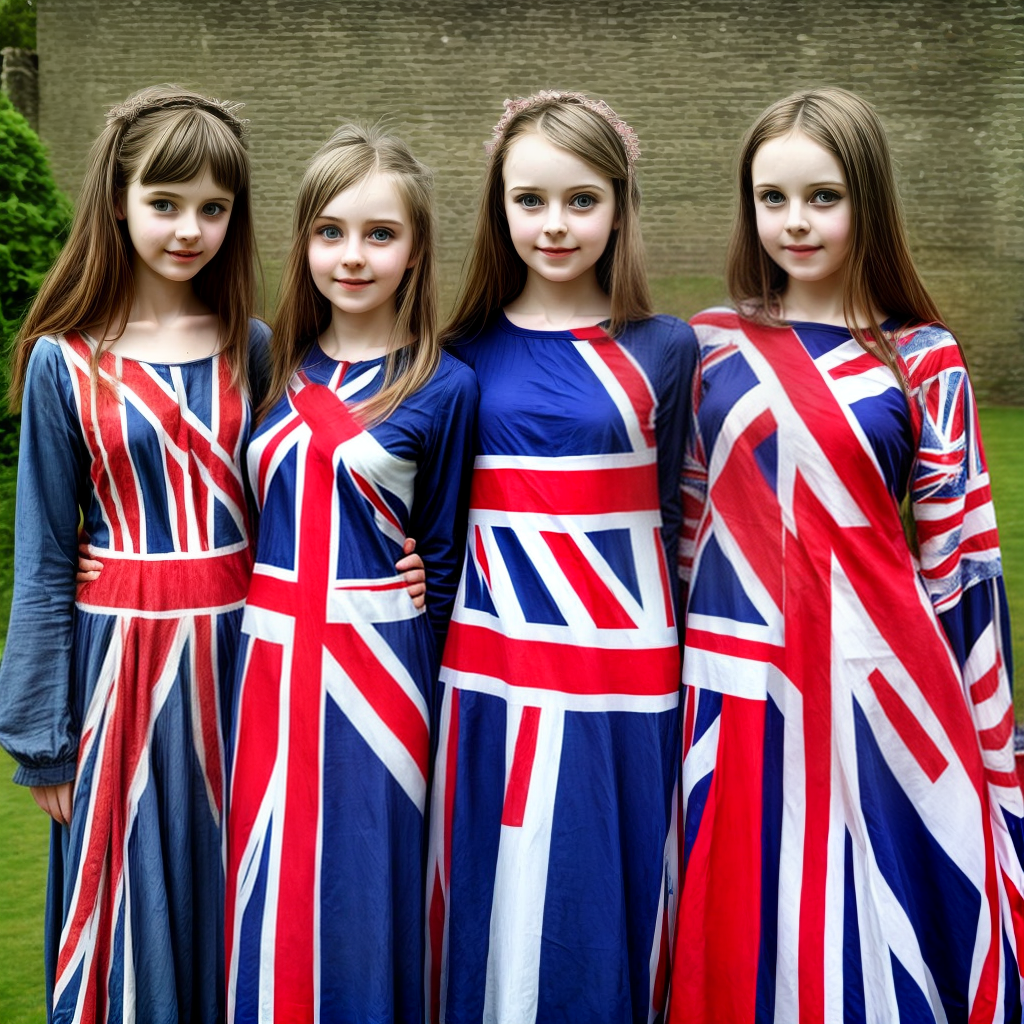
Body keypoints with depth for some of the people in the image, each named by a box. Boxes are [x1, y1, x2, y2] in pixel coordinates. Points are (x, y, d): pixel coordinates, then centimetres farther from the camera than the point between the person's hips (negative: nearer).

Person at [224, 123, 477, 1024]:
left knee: (364, 898, 7)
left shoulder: (445, 389, -6)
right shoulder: (281, 375, 7)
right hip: (273, 669, 4)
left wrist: (416, 677, -2)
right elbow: (265, 525, 14)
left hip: (377, 672, -4)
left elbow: (443, 560, -2)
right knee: (274, 900, 11)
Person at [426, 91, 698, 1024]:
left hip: (621, 672, -1)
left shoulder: (664, 352, 2)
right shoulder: (468, 355, 3)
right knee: (499, 919, 7)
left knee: (608, 916, 7)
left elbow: (667, 520, 6)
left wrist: (661, 643, 4)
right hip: (495, 679, 1)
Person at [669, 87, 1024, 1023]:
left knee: (876, 933, 8)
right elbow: (682, 530, 11)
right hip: (739, 699, 2)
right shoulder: (708, 349, 5)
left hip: (881, 692, -2)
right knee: (745, 944, 11)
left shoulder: (923, 361, 0)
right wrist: (672, 687, 11)